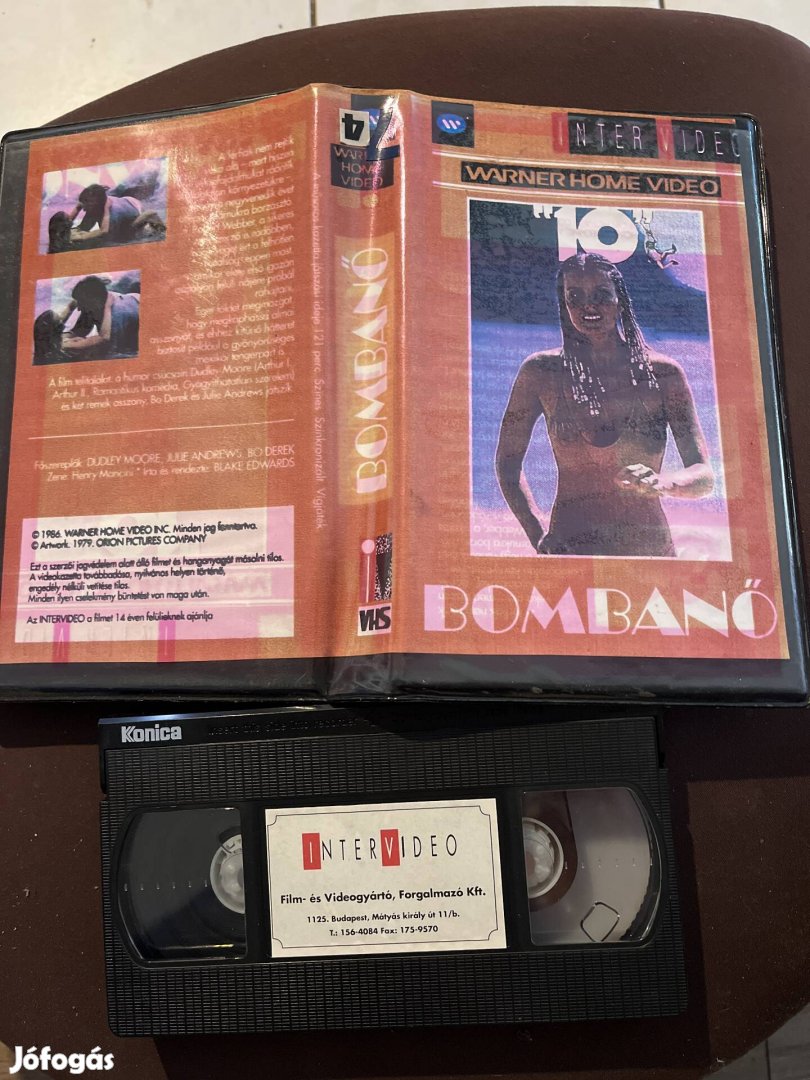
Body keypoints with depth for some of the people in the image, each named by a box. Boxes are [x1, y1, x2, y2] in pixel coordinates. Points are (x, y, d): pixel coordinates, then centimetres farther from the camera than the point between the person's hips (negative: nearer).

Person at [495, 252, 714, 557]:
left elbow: (704, 476, 1)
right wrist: (538, 535, -2)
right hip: (571, 548, -1)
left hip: (652, 547, 1)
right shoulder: (541, 372, 2)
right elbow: (507, 461, 9)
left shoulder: (663, 373, 4)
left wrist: (660, 483, -21)